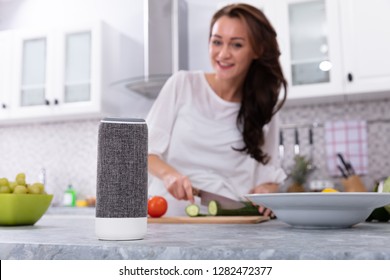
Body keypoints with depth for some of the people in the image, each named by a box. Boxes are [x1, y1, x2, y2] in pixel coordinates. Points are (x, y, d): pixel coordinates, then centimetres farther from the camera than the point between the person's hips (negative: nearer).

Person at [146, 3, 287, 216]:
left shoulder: (264, 107, 6)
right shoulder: (182, 84, 0)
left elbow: (269, 176, 13)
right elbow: (145, 148, 1)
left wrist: (264, 192, -8)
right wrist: (168, 173, -18)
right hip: (168, 216, -2)